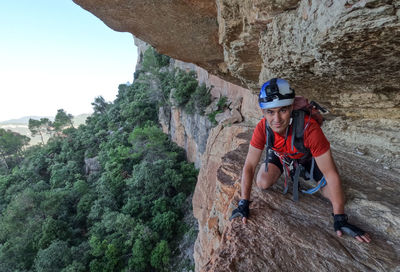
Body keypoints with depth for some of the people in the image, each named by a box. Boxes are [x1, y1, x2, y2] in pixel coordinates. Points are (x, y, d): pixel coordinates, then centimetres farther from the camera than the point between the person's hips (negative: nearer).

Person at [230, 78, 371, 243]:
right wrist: (244, 204, -26)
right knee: (263, 183, -17)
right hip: (279, 155, 2)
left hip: (307, 156, -1)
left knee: (334, 196, -10)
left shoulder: (309, 127, -41)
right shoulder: (262, 128, -33)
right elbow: (249, 166, -26)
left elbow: (331, 174, -34)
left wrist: (340, 219, -29)